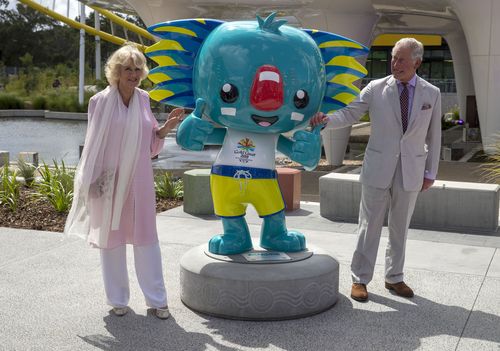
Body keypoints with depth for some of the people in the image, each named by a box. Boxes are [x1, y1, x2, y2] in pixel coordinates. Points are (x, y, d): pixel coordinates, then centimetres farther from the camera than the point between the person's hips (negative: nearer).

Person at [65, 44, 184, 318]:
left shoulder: (144, 100, 5)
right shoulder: (101, 102, -6)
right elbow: (94, 144, -2)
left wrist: (167, 126, -5)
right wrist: (92, 181, -4)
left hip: (138, 180, 3)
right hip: (110, 180, -3)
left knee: (145, 238, 5)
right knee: (112, 237, 7)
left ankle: (156, 298, 14)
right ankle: (118, 299, 21)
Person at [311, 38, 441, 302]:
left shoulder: (432, 94, 3)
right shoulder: (375, 89, -2)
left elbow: (433, 136, 7)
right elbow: (349, 114, -5)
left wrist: (431, 172, 6)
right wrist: (325, 119, -26)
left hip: (411, 171, 2)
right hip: (378, 169, -2)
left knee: (400, 228, 12)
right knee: (369, 226, 3)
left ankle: (394, 278, 26)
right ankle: (360, 279, 13)